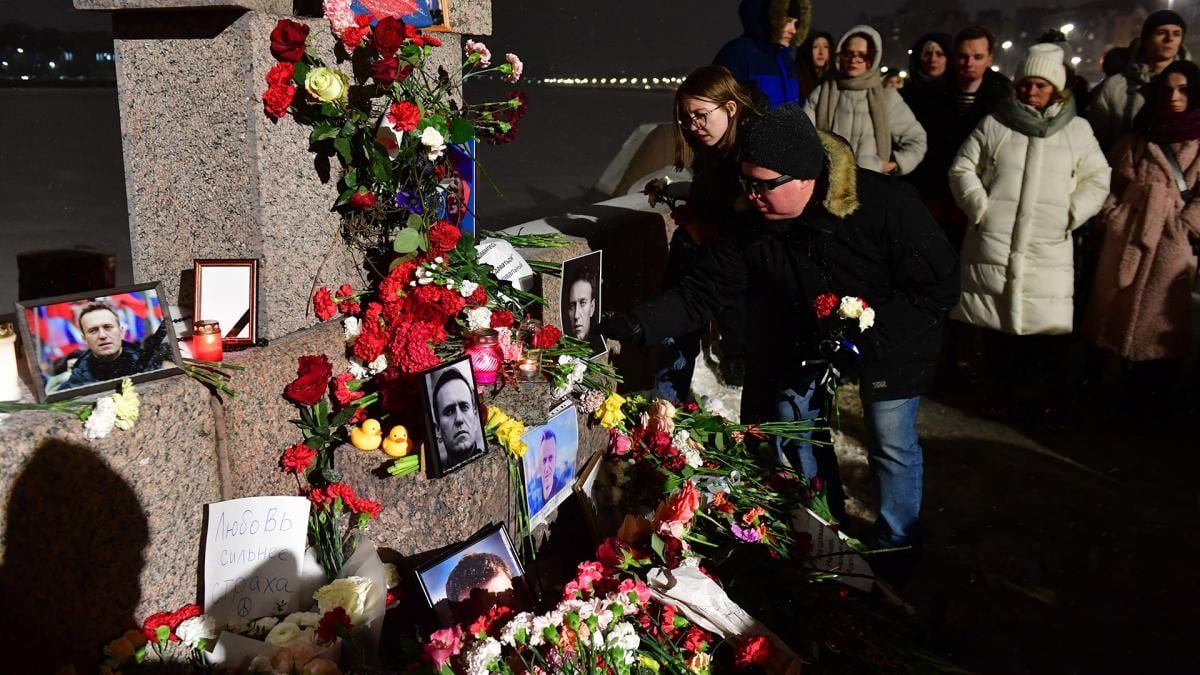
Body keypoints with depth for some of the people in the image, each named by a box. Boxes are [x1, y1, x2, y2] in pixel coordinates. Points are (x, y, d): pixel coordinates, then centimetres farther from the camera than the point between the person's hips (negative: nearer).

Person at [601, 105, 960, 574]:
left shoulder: (885, 205, -30)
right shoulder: (755, 226, -18)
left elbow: (940, 287, -24)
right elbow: (700, 293, -17)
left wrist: (869, 334, -33)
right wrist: (635, 326, -31)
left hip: (888, 343, -4)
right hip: (804, 338, 4)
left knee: (892, 444, 3)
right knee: (797, 429, 14)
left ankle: (896, 548, 30)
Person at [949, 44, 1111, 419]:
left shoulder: (1077, 129, 10)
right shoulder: (994, 123, 9)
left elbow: (1097, 180, 10)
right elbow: (963, 169, 8)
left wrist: (1071, 214, -5)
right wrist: (980, 207, -5)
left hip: (1049, 250, 0)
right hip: (994, 243, 0)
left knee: (1050, 324, -4)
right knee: (999, 319, 5)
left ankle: (1046, 398, 8)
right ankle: (1006, 392, 19)